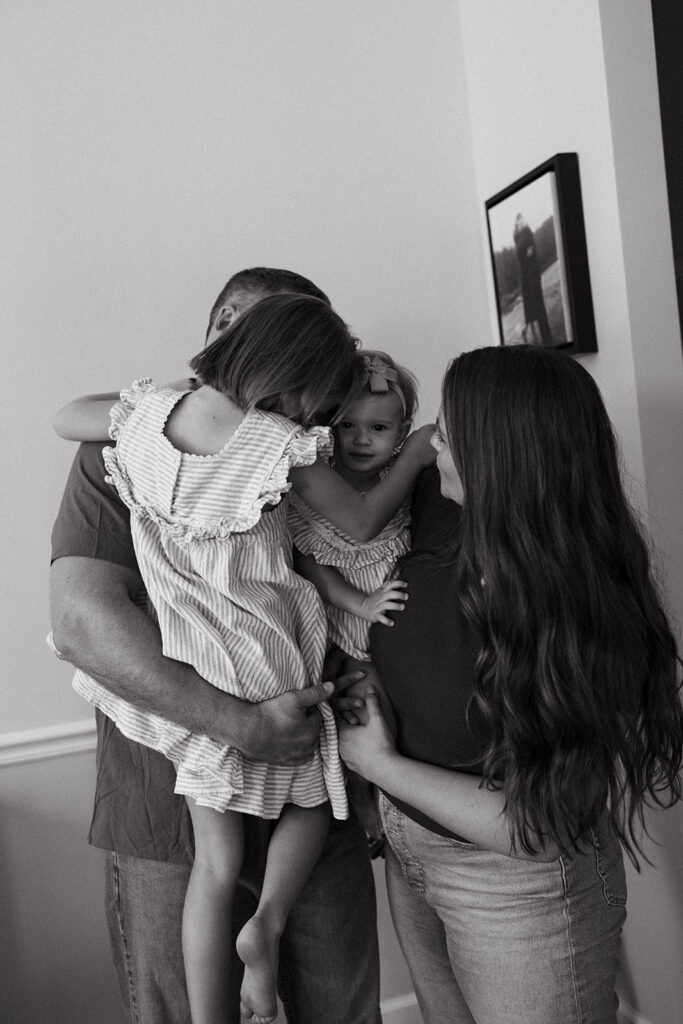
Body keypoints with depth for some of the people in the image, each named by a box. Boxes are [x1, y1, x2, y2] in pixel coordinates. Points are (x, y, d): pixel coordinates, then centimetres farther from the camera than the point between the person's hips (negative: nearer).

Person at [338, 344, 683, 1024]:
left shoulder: (581, 616, -31)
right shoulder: (436, 515, -14)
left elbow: (533, 824, -26)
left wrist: (379, 764, -20)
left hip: (516, 885, -6)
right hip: (410, 850, 7)